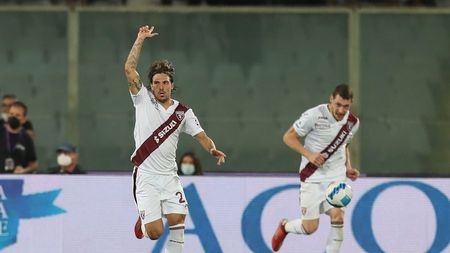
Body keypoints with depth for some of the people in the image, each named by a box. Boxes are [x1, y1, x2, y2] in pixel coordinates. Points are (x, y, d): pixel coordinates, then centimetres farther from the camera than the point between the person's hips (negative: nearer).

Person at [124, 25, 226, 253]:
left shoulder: (183, 112, 8)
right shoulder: (143, 100, 2)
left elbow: (201, 136, 3)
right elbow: (129, 69, -5)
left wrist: (213, 149, -19)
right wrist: (140, 40, -4)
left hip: (169, 177, 3)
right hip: (146, 177, -3)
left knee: (177, 220, -14)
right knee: (155, 232, -8)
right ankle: (143, 222, 28)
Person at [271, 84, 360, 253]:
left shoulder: (353, 123, 1)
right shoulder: (314, 115, -17)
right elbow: (288, 137, -10)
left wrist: (348, 167, 5)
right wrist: (309, 154, -22)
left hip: (336, 175, 4)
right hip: (312, 176, -4)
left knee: (337, 216, -18)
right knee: (310, 227, 0)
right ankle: (284, 226, 35)